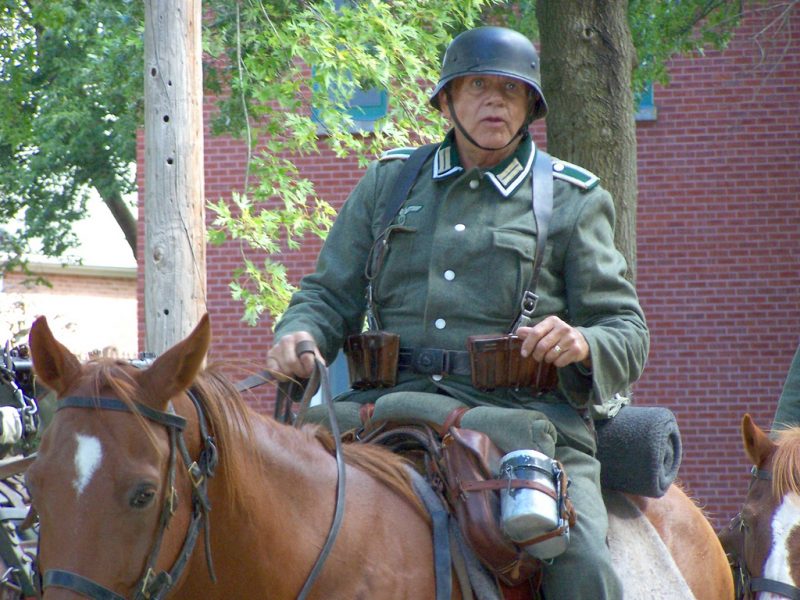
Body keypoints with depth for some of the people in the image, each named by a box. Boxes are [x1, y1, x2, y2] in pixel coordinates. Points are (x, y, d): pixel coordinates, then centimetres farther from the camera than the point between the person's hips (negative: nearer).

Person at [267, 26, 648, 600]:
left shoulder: (573, 200, 11)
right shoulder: (389, 182, 18)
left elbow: (627, 331, 9)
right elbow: (332, 294, 18)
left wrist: (582, 344, -15)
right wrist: (300, 336, -6)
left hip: (526, 411, -2)